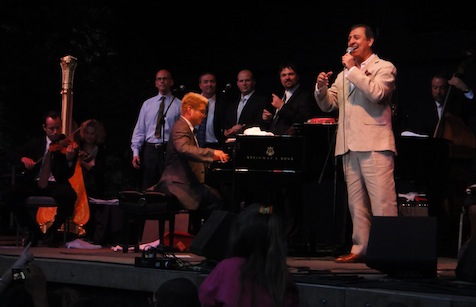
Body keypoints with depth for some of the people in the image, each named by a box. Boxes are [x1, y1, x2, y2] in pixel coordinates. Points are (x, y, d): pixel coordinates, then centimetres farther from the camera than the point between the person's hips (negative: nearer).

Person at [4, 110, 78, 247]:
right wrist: (22, 159, -12)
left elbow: (68, 175, -7)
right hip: (33, 184, 2)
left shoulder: (67, 146, 3)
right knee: (10, 195, -27)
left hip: (55, 185, -2)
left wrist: (69, 159, -29)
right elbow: (11, 155, 11)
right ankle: (33, 230, -5)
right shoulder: (36, 143, 14)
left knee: (69, 195, -36)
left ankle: (52, 231, -9)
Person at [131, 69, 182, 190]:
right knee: (148, 188, 5)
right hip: (150, 150, 3)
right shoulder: (147, 104, 12)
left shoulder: (179, 105, 4)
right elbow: (139, 129, 9)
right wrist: (135, 152, -1)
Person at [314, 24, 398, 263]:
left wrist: (353, 69, -8)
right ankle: (360, 249, 7)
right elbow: (327, 104, 21)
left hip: (374, 144, -6)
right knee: (356, 203, 5)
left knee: (382, 201, -12)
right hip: (350, 145, 7)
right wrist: (321, 88, 0)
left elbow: (377, 93, -15)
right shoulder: (345, 74, 24)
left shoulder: (384, 68, 5)